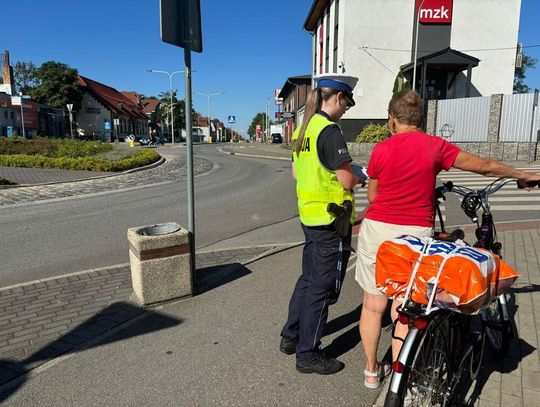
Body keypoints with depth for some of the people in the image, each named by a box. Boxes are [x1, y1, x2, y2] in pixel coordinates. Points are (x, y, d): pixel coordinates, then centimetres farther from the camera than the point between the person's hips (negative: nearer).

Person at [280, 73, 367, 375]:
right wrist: (361, 177, 2)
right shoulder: (330, 131, -18)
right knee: (322, 287, 3)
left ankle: (291, 337, 34)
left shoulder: (303, 129, 10)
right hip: (331, 219, -9)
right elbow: (347, 180, -19)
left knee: (308, 278, 21)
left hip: (309, 216, 9)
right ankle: (308, 354, 16)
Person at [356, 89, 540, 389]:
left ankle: (372, 370, 29)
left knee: (373, 304, 14)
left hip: (378, 230, 0)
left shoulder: (381, 149, -3)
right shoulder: (436, 146, -2)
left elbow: (372, 196, 6)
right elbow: (485, 166, 9)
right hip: (415, 234, 0)